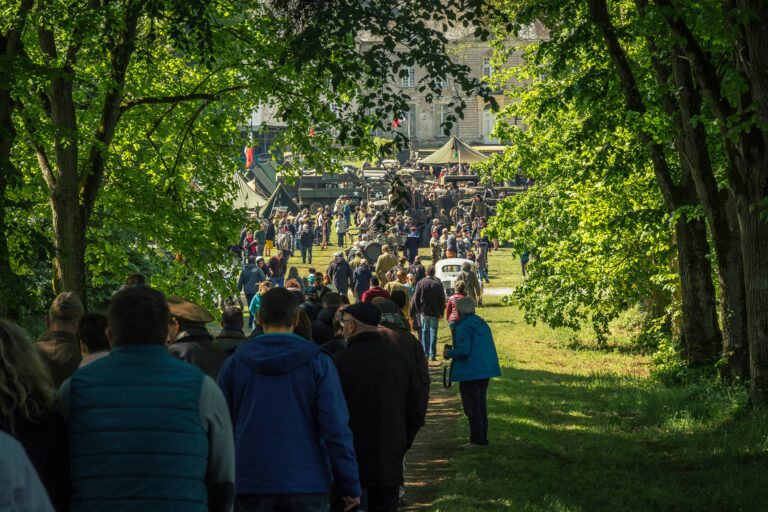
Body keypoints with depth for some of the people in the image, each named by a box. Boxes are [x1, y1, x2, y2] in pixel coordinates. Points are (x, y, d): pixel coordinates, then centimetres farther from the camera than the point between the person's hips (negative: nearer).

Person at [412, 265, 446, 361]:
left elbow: (415, 298, -2)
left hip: (423, 312, 0)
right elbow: (442, 299, -1)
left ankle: (425, 354, 5)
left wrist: (418, 310, 9)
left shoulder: (420, 283, -5)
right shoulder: (438, 284, -5)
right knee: (433, 332, 5)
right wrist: (441, 312, 7)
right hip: (435, 312, 0)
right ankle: (432, 354, 2)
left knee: (424, 332, 8)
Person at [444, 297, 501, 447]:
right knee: (481, 406, 16)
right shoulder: (482, 324, 10)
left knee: (472, 408, -2)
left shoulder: (463, 328, -17)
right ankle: (482, 439, 20)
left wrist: (449, 353, -6)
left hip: (470, 373, -9)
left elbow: (463, 350, -25)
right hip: (485, 371, 9)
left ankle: (476, 440, -1)